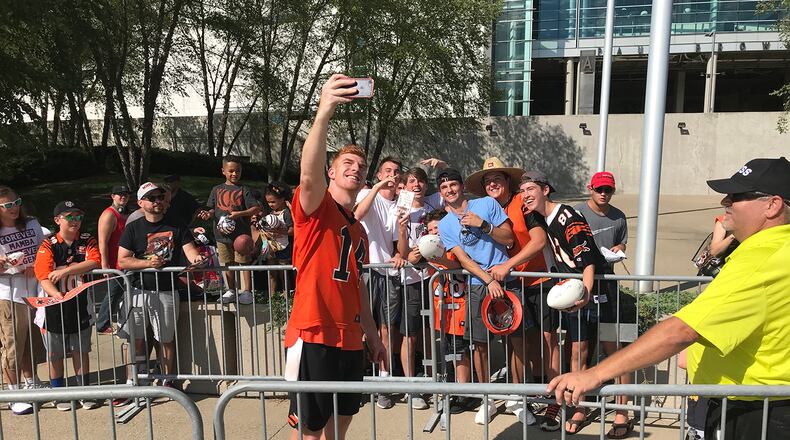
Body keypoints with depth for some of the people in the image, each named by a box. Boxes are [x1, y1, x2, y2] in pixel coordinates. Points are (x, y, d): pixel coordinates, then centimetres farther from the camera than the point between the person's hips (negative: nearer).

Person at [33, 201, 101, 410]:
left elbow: (94, 262, -14)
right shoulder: (48, 246, -4)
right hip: (54, 306, -1)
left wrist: (65, 270, -20)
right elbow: (43, 277, -14)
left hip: (80, 305, 1)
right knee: (55, 354, 9)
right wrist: (55, 293, -31)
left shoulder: (88, 241, 3)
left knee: (81, 351, 10)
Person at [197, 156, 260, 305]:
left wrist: (239, 214, -20)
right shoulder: (217, 190, 10)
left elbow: (256, 208, -7)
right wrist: (208, 214, -9)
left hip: (241, 233, -4)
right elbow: (213, 209, 14)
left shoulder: (243, 189, -2)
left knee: (244, 263, 1)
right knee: (226, 264, 13)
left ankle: (247, 291, 10)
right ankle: (230, 291, 26)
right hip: (222, 233, 4)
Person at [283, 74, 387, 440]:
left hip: (350, 341, 8)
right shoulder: (316, 206, -6)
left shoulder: (359, 230, 16)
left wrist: (372, 335, 22)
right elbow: (308, 174, -30)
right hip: (313, 336, -8)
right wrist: (324, 113, -43)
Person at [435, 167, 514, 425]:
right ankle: (487, 399, 19)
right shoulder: (444, 225, 7)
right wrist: (489, 280, -14)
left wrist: (483, 225, -13)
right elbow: (463, 259, -2)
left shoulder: (487, 204, 4)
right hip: (478, 285, 1)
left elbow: (509, 238, 1)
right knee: (479, 343, 3)